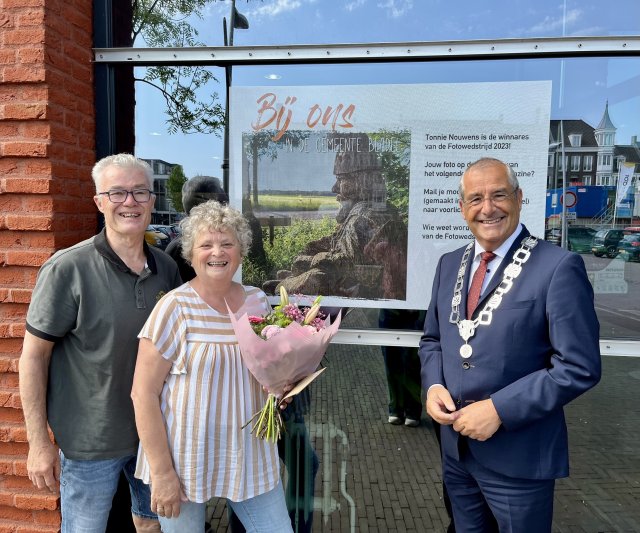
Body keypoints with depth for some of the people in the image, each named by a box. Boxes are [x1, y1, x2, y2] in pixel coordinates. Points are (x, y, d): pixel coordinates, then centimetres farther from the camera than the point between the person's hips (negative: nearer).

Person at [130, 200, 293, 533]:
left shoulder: (258, 301, 0)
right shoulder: (174, 308, -14)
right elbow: (143, 395, -13)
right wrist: (162, 473, -13)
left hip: (249, 454, 4)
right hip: (183, 460, -4)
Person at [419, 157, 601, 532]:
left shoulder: (559, 267, -15)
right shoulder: (450, 264, 5)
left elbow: (579, 368, -17)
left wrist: (499, 410, -20)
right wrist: (434, 386, -7)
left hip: (518, 456, -5)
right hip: (456, 446, 6)